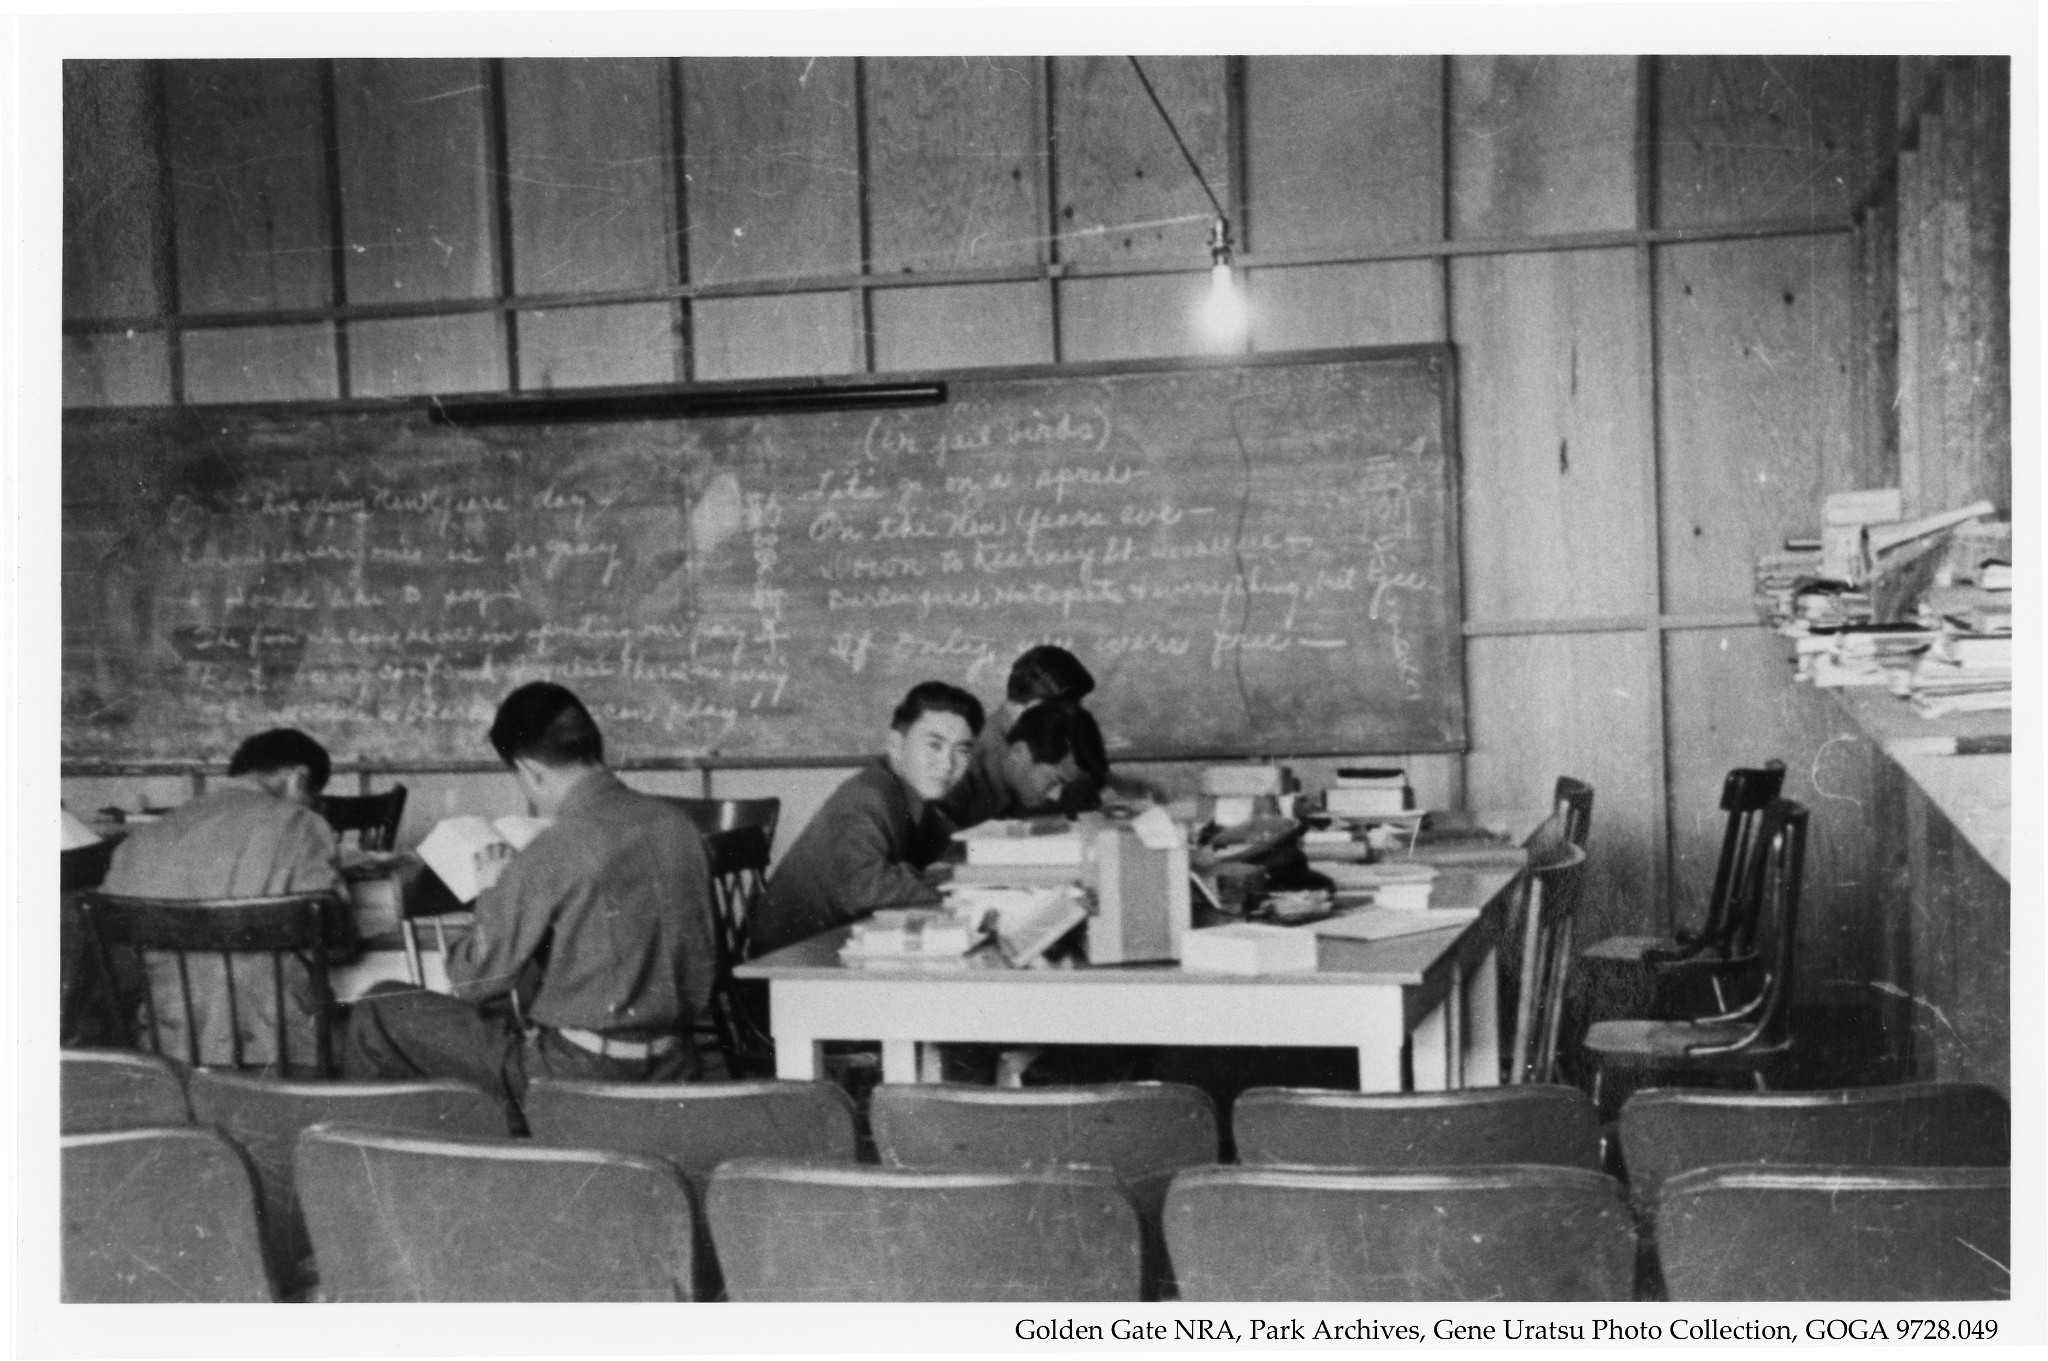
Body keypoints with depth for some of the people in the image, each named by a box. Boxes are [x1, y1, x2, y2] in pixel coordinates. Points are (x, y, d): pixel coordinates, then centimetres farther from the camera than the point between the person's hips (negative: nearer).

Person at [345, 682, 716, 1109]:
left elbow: (475, 980, -11)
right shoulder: (678, 826, 1)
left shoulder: (554, 852, -19)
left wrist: (492, 893, 3)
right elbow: (700, 967, 10)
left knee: (380, 1009, 8)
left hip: (579, 1076, -7)